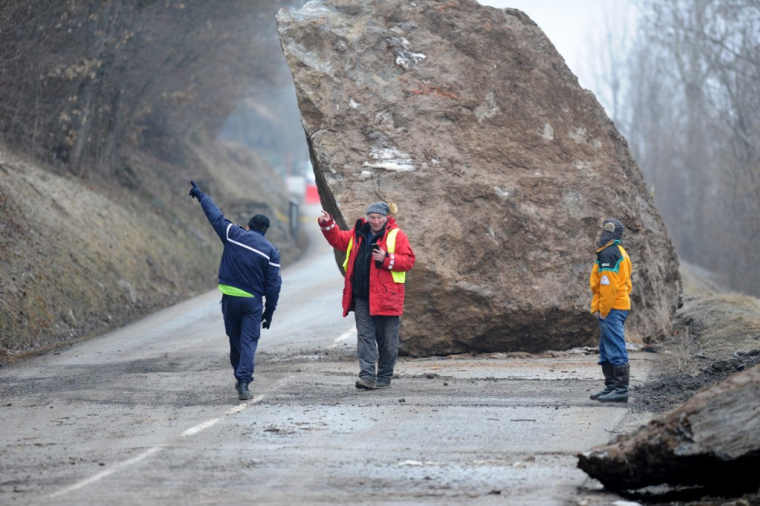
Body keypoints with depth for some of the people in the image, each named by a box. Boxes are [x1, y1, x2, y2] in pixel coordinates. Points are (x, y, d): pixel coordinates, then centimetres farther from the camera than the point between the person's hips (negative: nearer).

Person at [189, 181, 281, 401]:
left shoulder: (234, 235, -1)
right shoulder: (270, 251, -2)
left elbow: (215, 216, 12)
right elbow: (273, 285, -3)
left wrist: (200, 195, 27)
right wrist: (269, 312, 5)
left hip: (230, 298, 2)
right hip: (253, 302, -2)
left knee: (235, 340, 16)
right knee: (248, 341, -3)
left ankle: (240, 378, 29)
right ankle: (244, 382, -16)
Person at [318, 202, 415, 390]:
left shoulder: (396, 236, -2)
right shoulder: (358, 234, 12)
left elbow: (408, 260, -7)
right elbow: (338, 239, 25)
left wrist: (387, 259, -19)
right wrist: (327, 225, 11)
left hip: (385, 297, -4)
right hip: (361, 297, 4)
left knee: (387, 339, 4)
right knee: (365, 336, -3)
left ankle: (384, 378, 15)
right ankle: (367, 376, -8)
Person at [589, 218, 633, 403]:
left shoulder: (608, 254, -15)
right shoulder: (618, 252, 19)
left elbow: (609, 285, -21)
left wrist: (603, 310, -15)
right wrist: (596, 308, 16)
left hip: (612, 310, -11)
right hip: (620, 307, 11)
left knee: (616, 350, -9)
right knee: (606, 351, 16)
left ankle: (621, 390, -9)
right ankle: (611, 387, 21)